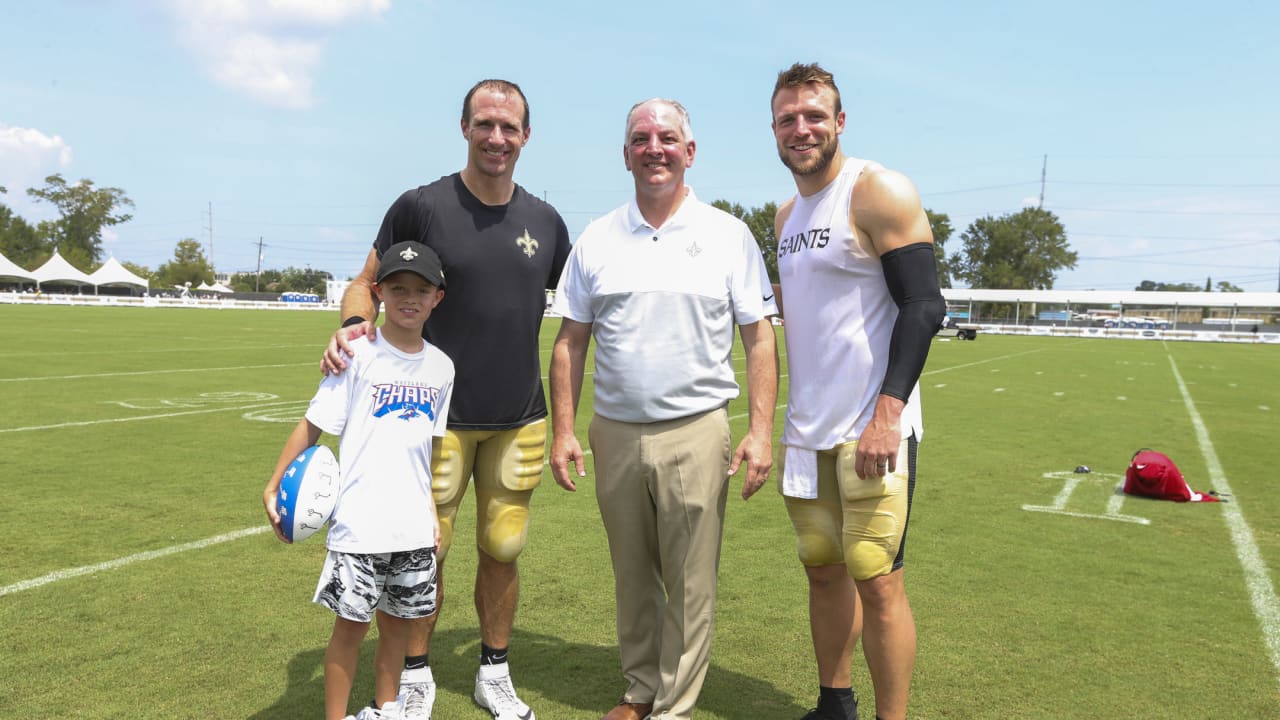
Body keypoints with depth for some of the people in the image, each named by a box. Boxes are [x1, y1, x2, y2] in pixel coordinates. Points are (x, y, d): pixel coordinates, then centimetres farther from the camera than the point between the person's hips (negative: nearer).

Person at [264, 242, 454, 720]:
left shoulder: (440, 366, 5)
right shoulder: (358, 356, -9)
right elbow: (312, 425, -8)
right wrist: (274, 486, -14)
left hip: (413, 525, 4)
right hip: (359, 524, -4)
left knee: (396, 621, 16)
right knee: (351, 624, 6)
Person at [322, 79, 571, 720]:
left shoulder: (545, 221, 5)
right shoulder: (421, 207, -6)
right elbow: (366, 282, 2)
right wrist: (353, 323, -21)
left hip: (520, 420, 3)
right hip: (439, 418, -3)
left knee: (503, 549, 12)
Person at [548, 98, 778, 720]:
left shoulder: (728, 235, 1)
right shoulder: (596, 240, 7)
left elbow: (759, 336, 0)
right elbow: (570, 342, 9)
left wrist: (761, 429, -8)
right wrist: (562, 429, 2)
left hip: (696, 434, -2)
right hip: (615, 434, 3)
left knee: (690, 582, 3)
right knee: (632, 575, 14)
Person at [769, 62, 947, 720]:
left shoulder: (879, 191, -7)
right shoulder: (786, 215, 16)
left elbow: (923, 306, -14)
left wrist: (887, 412, -23)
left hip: (870, 428, -7)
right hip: (806, 429, 7)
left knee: (876, 580, -5)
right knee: (822, 569, 14)